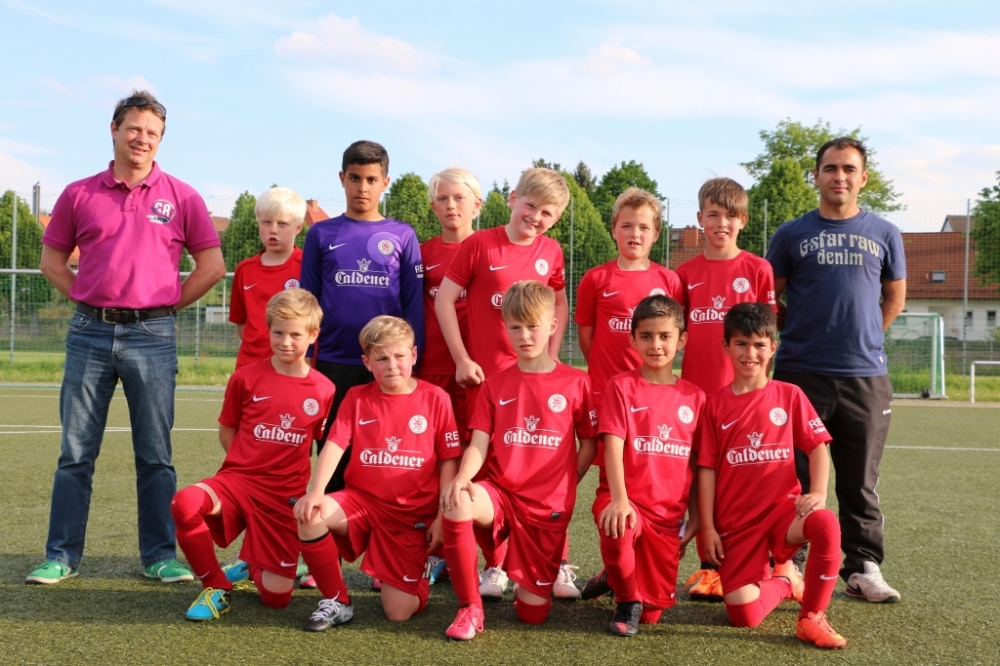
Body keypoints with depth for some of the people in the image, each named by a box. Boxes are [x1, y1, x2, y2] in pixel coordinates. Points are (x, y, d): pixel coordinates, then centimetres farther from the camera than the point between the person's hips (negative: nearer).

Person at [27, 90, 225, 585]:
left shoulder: (181, 197, 4)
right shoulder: (79, 195, 7)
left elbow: (212, 266, 5)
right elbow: (52, 260, 13)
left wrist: (168, 304, 2)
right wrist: (88, 302, 4)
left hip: (152, 335, -1)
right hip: (90, 334, 1)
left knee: (155, 455, 5)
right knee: (75, 453, 6)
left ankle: (160, 556, 14)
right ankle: (61, 556, 15)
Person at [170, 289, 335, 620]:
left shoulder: (323, 390, -2)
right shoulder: (245, 378, -3)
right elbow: (226, 432, 8)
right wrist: (253, 465, -1)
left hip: (285, 496, 1)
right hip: (238, 479, 0)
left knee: (276, 597, -3)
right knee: (185, 503, -34)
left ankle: (251, 565, 37)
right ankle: (216, 587, -8)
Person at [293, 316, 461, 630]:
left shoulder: (435, 398, -2)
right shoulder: (356, 398, 3)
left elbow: (449, 460, -1)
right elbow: (334, 445, -8)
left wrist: (442, 517, -6)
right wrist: (315, 492, -25)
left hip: (413, 513, -2)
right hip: (362, 501, 2)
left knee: (399, 611, -9)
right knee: (309, 515, -29)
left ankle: (417, 575, 30)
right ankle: (337, 600, -7)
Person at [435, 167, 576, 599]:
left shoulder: (551, 252, 6)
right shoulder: (480, 244, -3)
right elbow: (444, 299, -3)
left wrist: (552, 356, 6)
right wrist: (461, 359, -7)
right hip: (485, 375, -2)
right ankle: (495, 566, 17)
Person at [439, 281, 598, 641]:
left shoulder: (576, 382, 1)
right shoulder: (495, 385, 5)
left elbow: (589, 444, 7)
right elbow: (479, 444, -3)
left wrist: (565, 488, -2)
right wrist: (462, 478, -23)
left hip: (548, 506, 0)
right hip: (499, 492, 1)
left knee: (532, 613, -1)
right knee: (457, 503, -36)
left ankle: (528, 581, 38)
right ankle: (470, 607, -16)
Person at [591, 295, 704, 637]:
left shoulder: (694, 397, 7)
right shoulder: (621, 386, -1)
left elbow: (696, 464, 10)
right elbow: (613, 446, -12)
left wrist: (696, 518, 7)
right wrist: (619, 500, -26)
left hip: (669, 514, 3)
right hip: (627, 502, -3)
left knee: (652, 612, 0)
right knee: (617, 528, -39)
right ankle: (626, 600, -9)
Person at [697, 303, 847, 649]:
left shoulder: (789, 395, 5)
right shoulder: (716, 404, 4)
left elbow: (817, 446, 0)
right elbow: (707, 468, 3)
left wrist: (818, 491, -18)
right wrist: (707, 527, -2)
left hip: (783, 505, 0)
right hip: (735, 521, 0)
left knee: (826, 524, -37)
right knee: (743, 615, -13)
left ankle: (811, 617, -14)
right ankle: (784, 579, 23)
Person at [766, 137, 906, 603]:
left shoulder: (884, 234, 8)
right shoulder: (792, 234, 5)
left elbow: (894, 299, 16)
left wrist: (861, 337, 10)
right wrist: (798, 335, 4)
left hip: (866, 376, 1)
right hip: (800, 373, -1)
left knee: (860, 482, 8)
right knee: (795, 478, 5)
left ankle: (864, 568, 19)